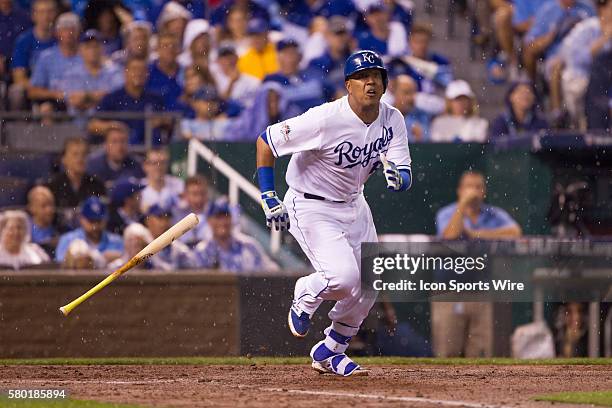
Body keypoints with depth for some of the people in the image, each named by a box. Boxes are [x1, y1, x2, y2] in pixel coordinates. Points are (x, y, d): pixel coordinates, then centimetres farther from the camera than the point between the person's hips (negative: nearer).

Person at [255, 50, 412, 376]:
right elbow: (265, 141, -20)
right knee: (344, 276, -24)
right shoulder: (326, 120, -28)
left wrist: (397, 178, -37)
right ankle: (305, 296, 11)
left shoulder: (392, 120, -9)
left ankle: (330, 352, 29)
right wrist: (268, 197, -22)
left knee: (369, 285, 9)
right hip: (311, 208, -7)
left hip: (353, 205, 7)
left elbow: (406, 177, -12)